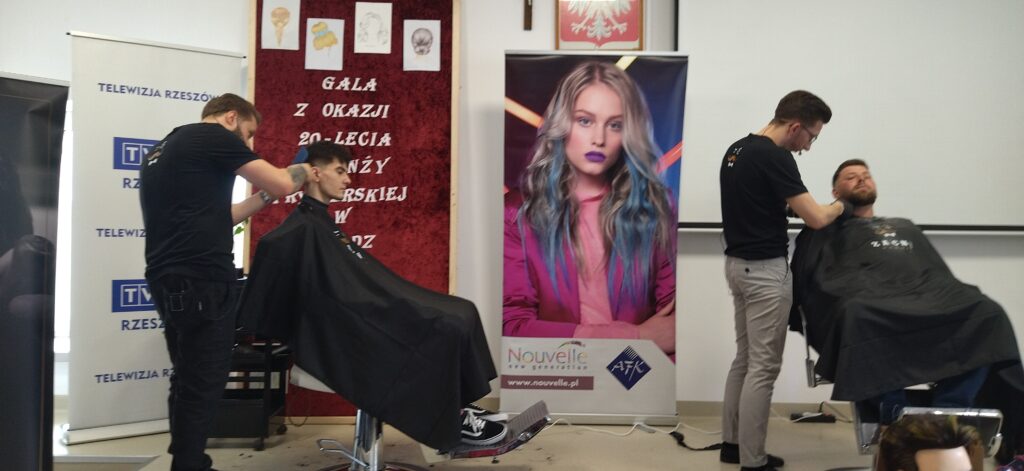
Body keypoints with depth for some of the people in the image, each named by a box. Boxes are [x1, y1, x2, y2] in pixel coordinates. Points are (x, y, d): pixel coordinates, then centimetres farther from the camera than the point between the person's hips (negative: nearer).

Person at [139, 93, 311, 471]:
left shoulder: (165, 148, 23)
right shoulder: (213, 135, -4)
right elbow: (282, 183, -9)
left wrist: (265, 196, 21)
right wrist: (302, 170, 12)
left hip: (169, 280, 10)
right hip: (200, 281, -10)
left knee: (188, 381, 18)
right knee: (203, 384, -2)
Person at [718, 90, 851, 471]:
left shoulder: (737, 149, 11)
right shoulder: (774, 156, -18)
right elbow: (817, 219, -18)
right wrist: (840, 205, 1)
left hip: (738, 263, 10)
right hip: (765, 270, -10)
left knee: (745, 358, 17)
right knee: (763, 367, -3)